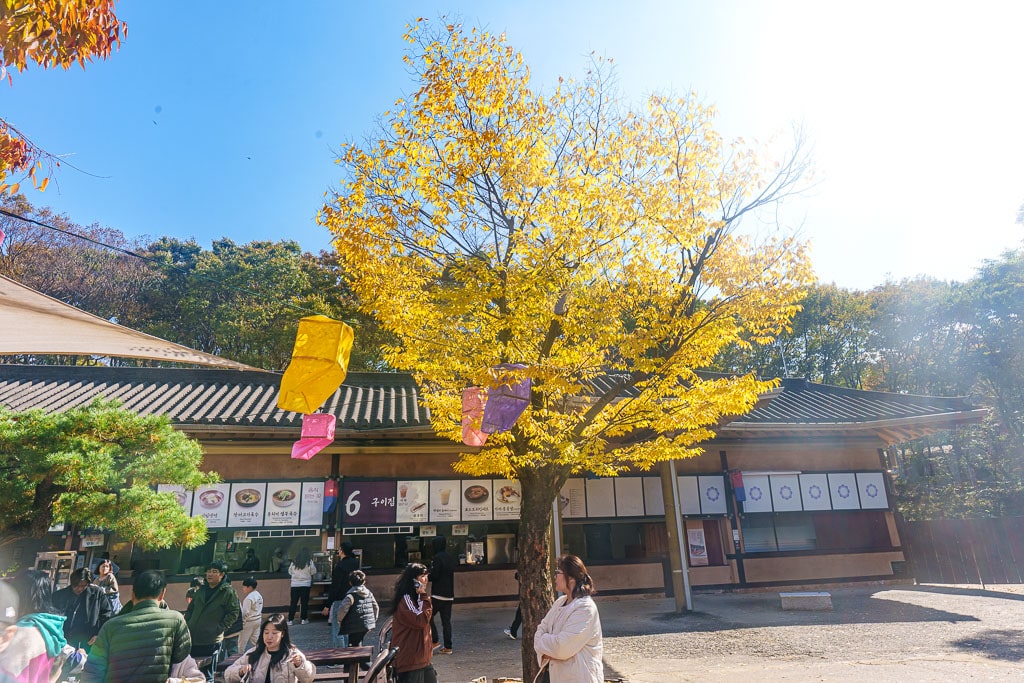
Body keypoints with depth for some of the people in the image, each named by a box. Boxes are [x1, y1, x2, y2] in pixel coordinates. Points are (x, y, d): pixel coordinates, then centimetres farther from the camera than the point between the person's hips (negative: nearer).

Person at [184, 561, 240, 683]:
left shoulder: (228, 592, -8)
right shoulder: (201, 590, 11)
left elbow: (233, 613, -8)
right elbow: (190, 609, 19)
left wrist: (219, 628, -14)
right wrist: (187, 624, 6)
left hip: (211, 641, -5)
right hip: (192, 638, 5)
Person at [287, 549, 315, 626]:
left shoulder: (294, 562, 0)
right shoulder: (309, 562, -7)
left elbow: (290, 572, 9)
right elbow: (313, 572, -2)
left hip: (294, 584, 2)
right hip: (306, 584, -2)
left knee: (293, 603, 6)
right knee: (304, 602, 7)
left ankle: (290, 620, 6)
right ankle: (304, 619, 12)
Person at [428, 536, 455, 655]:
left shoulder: (438, 558, -13)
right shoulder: (449, 558, 12)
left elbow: (434, 575, -18)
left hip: (438, 594, -7)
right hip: (449, 595, 7)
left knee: (428, 616, 7)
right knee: (446, 620, 9)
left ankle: (434, 641, 2)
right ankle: (447, 647, 8)